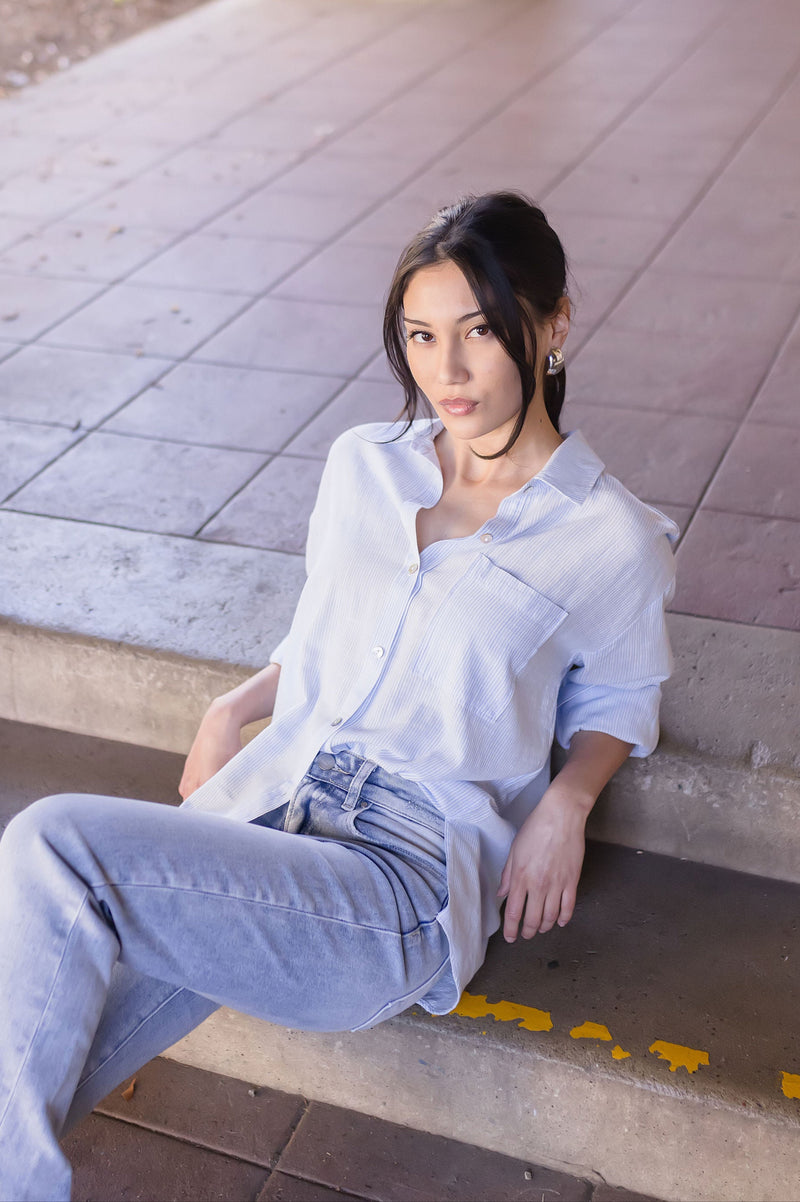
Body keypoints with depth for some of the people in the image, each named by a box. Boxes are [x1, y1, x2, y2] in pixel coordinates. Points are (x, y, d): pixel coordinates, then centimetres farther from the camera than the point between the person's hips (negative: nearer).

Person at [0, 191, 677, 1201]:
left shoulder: (610, 538, 0)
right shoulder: (362, 465, 13)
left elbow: (619, 693, 16)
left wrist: (566, 802, -3)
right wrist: (234, 707, 8)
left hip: (410, 874, -4)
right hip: (265, 794, 5)